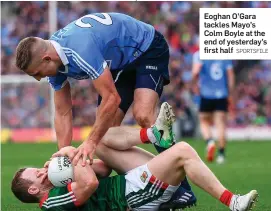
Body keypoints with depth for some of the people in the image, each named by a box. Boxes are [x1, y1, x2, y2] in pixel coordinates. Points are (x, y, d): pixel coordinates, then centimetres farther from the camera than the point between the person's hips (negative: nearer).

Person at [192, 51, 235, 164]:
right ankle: (221, 154, 1)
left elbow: (196, 71, -18)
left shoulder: (199, 54, -3)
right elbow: (230, 75, 6)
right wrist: (231, 94, 13)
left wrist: (194, 82, 2)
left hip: (206, 94, -2)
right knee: (220, 124, 4)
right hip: (222, 94, 2)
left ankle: (210, 141, -14)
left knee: (204, 122, 13)